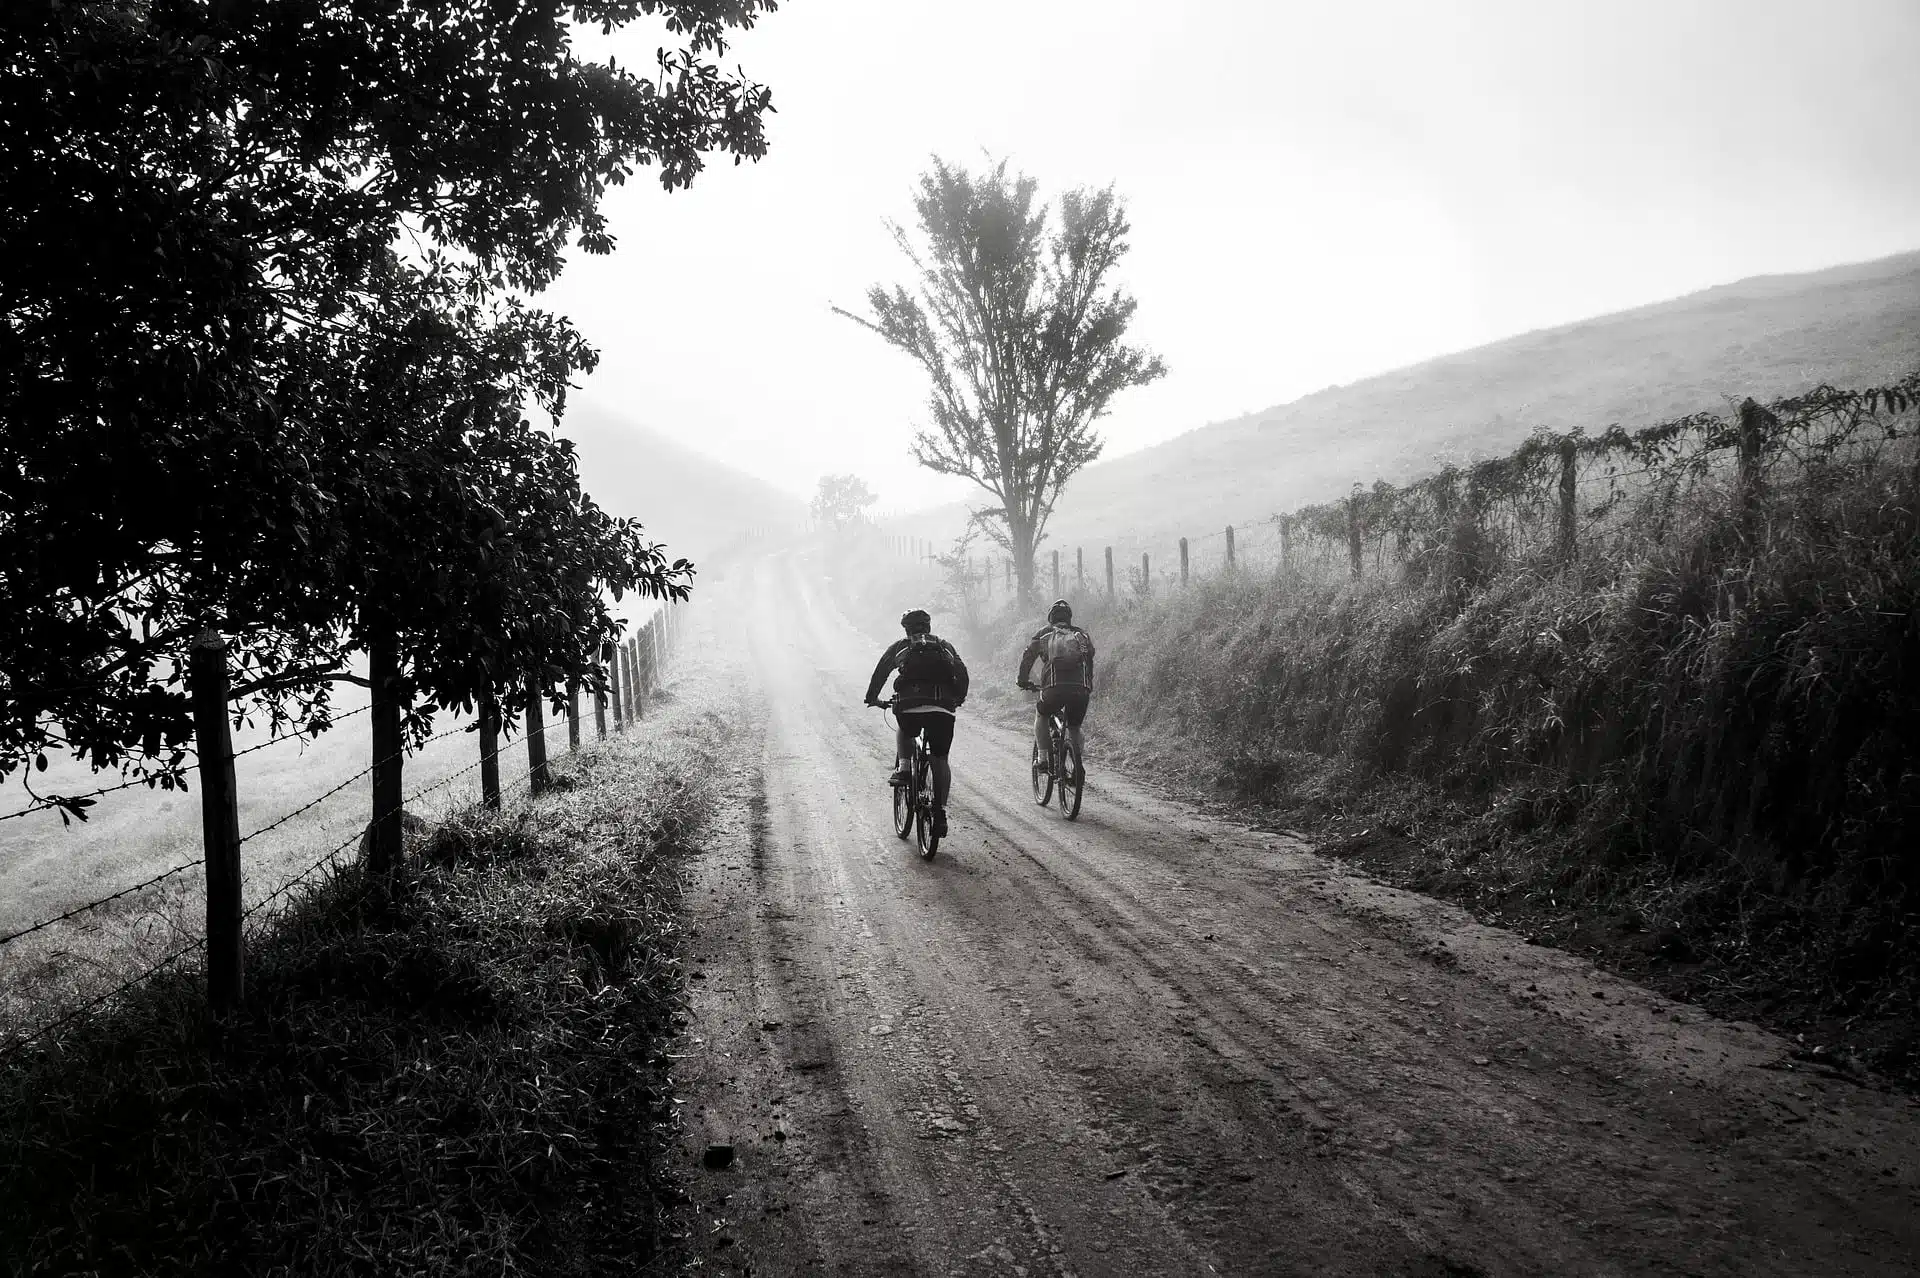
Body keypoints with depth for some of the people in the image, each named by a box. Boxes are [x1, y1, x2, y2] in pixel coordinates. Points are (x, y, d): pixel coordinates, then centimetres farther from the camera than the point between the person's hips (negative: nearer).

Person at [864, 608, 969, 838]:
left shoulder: (901, 646, 19)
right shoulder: (944, 646, 24)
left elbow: (881, 671, 18)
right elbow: (962, 672, 22)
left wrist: (872, 698, 30)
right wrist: (959, 698, 36)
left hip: (910, 706, -1)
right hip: (943, 709, 1)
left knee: (904, 732, 33)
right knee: (940, 760, 11)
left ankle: (902, 770, 11)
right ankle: (941, 813, 2)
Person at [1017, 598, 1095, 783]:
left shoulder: (1042, 635, 14)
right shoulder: (1082, 635, 20)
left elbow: (1027, 658, 15)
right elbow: (1090, 661, 25)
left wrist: (1023, 680, 29)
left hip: (1054, 689, -2)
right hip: (1081, 690, 2)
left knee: (1041, 714, 27)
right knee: (1074, 728, 23)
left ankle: (1043, 757, 15)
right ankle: (1081, 765, 5)